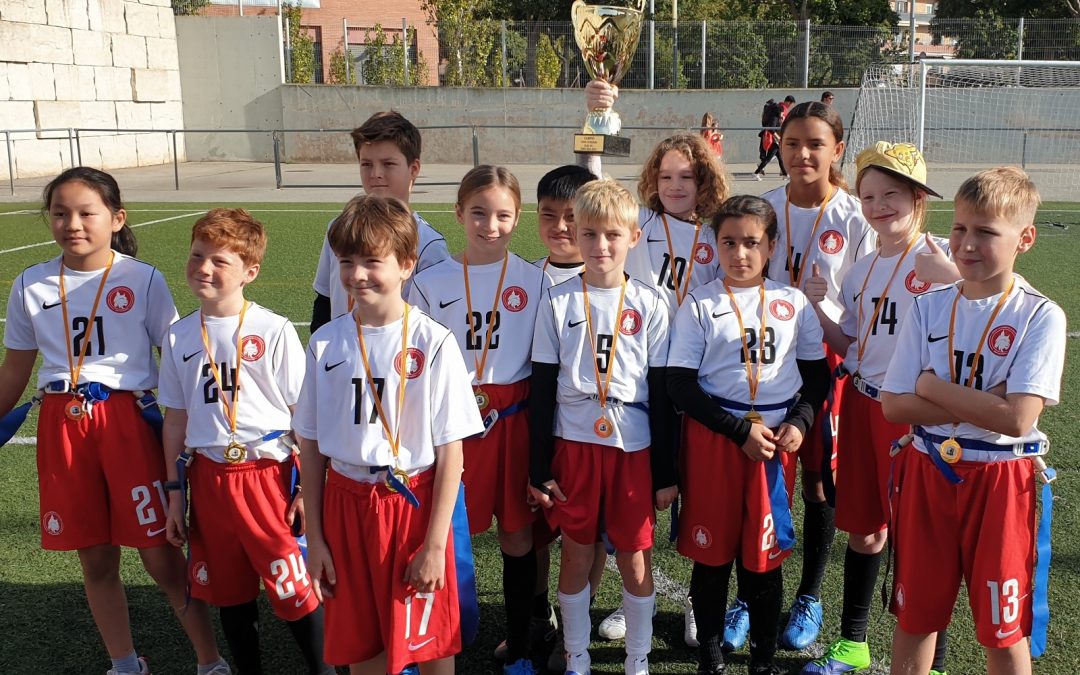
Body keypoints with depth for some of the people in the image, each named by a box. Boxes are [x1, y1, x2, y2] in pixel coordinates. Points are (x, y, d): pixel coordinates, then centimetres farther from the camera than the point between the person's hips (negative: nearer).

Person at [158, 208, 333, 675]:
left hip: (270, 473, -4)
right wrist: (175, 491, 11)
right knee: (230, 592, 15)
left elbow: (304, 414, -5)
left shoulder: (274, 331, -7)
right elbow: (176, 418, 11)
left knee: (293, 588, 0)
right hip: (209, 476, 4)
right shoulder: (179, 336, 5)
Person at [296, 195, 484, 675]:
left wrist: (435, 545, -10)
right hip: (346, 504, 3)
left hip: (413, 504, -3)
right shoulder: (326, 342, -1)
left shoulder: (432, 342, -11)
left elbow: (451, 451, -9)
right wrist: (314, 536, 5)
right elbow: (311, 445, 5)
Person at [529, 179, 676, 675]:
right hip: (573, 445, 0)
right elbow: (542, 388, 1)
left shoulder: (649, 305, 0)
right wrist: (539, 466, -1)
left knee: (636, 558, 7)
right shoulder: (558, 302, 0)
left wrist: (666, 470, 1)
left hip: (634, 446, 0)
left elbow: (661, 392, 2)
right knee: (576, 555, 10)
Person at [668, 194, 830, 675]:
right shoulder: (699, 305, -2)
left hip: (776, 441, 2)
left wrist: (799, 422, -7)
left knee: (765, 553, 9)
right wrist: (740, 431, -14)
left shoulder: (794, 303, 5)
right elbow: (680, 386, -6)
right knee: (711, 551, 7)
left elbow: (817, 374, 12)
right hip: (713, 439, -1)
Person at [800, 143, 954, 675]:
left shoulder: (942, 260, -9)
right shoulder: (861, 270, 10)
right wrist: (815, 308, 0)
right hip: (861, 405, 6)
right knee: (863, 528, 17)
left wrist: (952, 280, -30)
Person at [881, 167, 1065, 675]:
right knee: (914, 613, 15)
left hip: (999, 480, -3)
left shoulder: (1039, 316, -11)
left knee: (1004, 625, 11)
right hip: (927, 472, 3)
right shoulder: (930, 307, 0)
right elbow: (894, 405, -6)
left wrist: (932, 387, -13)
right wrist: (979, 403, -15)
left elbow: (1018, 418, -21)